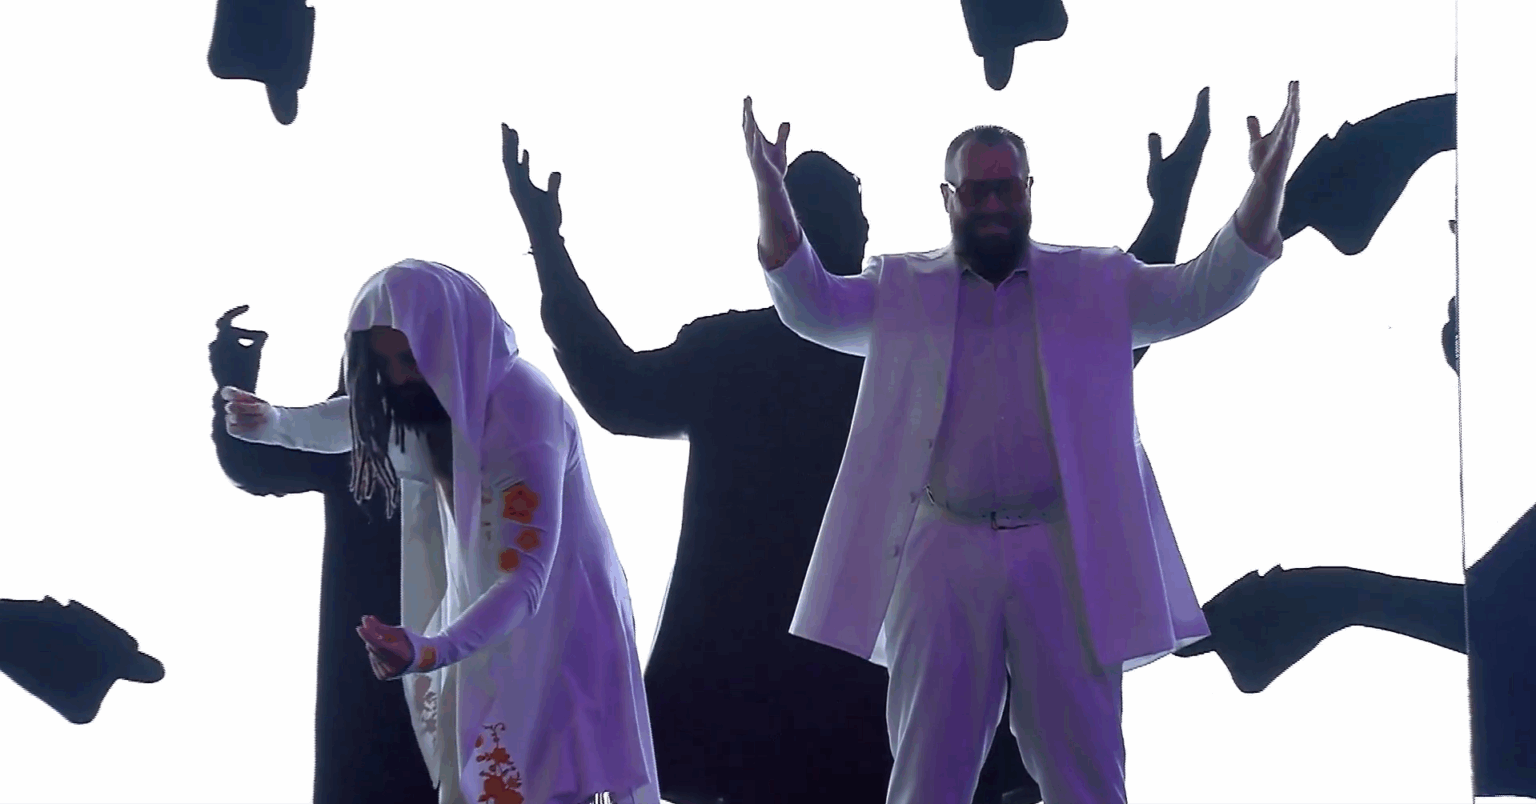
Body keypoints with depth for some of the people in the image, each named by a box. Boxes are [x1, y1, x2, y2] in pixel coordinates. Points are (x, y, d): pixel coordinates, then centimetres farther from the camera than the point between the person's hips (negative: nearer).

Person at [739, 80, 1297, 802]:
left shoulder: (1096, 284, 10)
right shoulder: (901, 289, 11)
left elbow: (1204, 291, 0)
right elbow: (810, 304, -1)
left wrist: (1266, 184, -17)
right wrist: (770, 190, -18)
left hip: (1064, 557, 0)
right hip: (942, 556, 1)